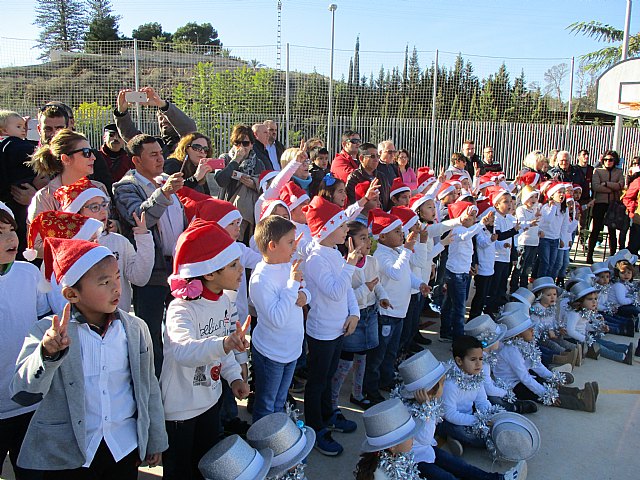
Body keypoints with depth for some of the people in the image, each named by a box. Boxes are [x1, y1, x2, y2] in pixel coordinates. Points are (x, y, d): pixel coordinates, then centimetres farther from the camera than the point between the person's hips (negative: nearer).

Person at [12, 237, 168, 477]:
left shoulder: (135, 328, -4)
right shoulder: (49, 332, -10)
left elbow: (148, 388, 5)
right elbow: (23, 394, -20)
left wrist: (155, 442, 12)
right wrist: (47, 354, -37)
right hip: (66, 456, -1)